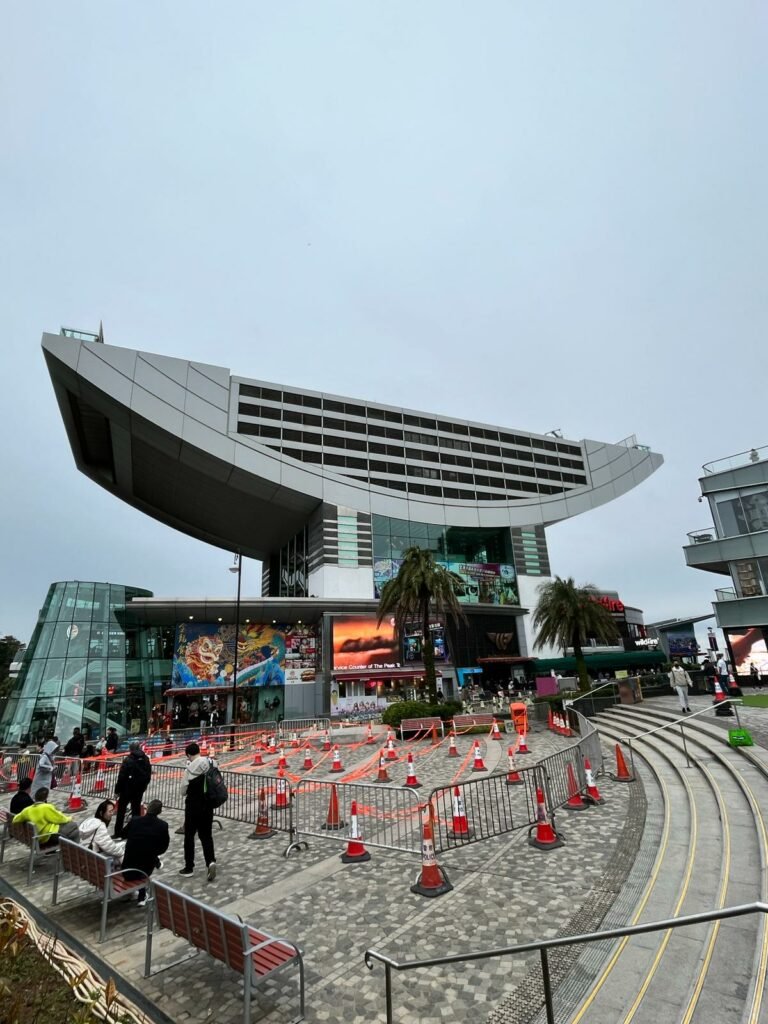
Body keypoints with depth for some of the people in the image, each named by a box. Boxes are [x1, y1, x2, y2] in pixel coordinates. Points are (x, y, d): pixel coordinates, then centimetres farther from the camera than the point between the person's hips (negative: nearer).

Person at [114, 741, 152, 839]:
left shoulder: (128, 760, -16)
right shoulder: (145, 759, 2)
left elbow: (122, 777, -15)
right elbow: (149, 774, 8)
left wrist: (117, 790, -5)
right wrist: (144, 786, 18)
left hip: (127, 789, -5)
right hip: (139, 789, 5)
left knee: (121, 810, 8)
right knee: (136, 810, 13)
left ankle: (118, 834, 10)